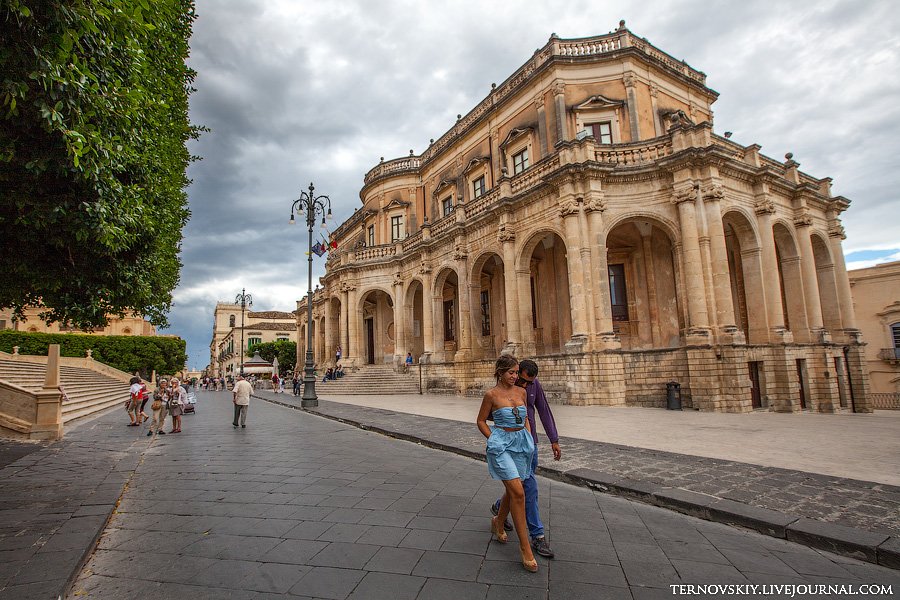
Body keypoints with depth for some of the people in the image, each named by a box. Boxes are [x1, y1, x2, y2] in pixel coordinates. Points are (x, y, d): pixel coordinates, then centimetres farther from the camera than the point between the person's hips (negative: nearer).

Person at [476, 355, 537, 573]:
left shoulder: (521, 391, 5)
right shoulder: (492, 394, -9)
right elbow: (481, 421, -1)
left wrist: (528, 437, 8)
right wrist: (494, 441, -6)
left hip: (521, 443, 6)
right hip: (501, 444, -6)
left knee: (512, 490, 16)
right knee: (518, 492, -13)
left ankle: (498, 523, 44)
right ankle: (525, 547, -1)